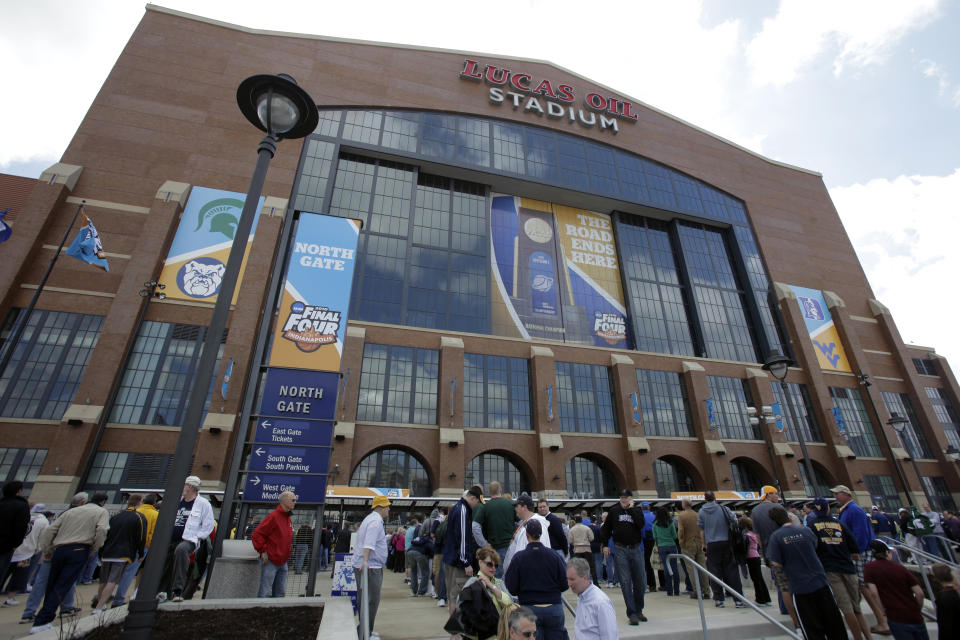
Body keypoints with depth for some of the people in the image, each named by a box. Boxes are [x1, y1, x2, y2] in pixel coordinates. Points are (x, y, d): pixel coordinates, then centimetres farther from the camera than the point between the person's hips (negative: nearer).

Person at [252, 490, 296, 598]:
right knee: (265, 593, -2)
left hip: (283, 562, 8)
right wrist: (263, 551, -16)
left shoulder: (288, 518, 12)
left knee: (280, 592, 10)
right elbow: (257, 534, -15)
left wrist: (287, 552, 13)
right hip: (270, 561, -8)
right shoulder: (274, 516, -14)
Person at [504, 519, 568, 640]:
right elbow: (564, 585, -1)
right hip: (554, 607, 2)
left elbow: (512, 589, -8)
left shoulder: (519, 557, -11)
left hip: (529, 608, -1)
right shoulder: (553, 555, -7)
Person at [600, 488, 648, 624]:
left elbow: (641, 524, -14)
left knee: (640, 581, 10)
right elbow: (606, 528, 9)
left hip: (636, 549, 2)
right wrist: (605, 544, 5)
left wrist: (631, 509, -12)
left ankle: (639, 610, 29)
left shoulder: (636, 511, 5)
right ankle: (632, 614, 3)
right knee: (625, 582, -4)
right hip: (620, 550, -2)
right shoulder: (614, 511, 3)